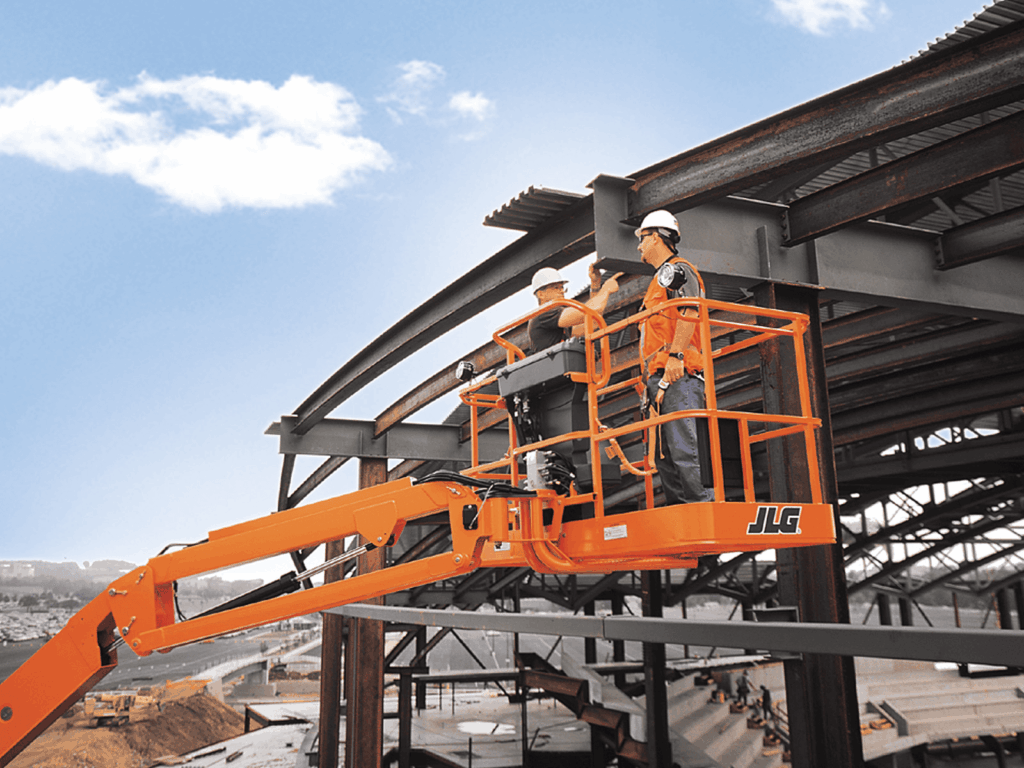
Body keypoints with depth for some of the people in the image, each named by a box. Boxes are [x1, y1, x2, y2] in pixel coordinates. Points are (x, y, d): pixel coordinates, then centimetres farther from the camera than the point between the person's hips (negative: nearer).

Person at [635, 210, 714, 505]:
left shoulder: (676, 269, 1)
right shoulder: (663, 277, 31)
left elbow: (690, 311, -16)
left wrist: (676, 355, -26)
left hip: (677, 374, -10)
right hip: (663, 380, 11)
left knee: (683, 449, -18)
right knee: (665, 455, 7)